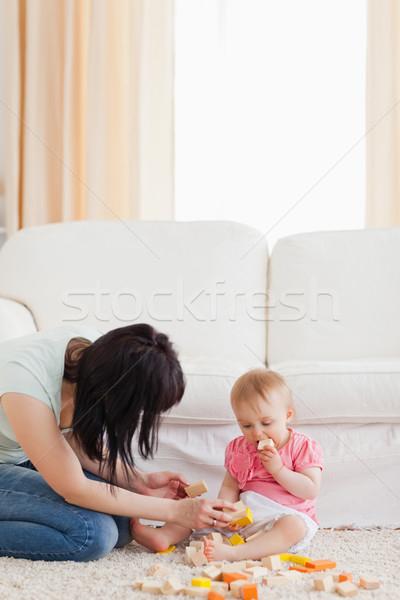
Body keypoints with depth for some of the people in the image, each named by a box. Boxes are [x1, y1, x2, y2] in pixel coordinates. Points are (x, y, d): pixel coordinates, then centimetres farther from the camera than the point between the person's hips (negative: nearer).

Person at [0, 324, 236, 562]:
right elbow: (74, 489, -30)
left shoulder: (98, 348, -17)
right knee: (92, 533, -26)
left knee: (123, 523, -10)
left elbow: (76, 440, -1)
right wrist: (173, 511, -26)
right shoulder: (26, 377, -38)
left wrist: (140, 481, -14)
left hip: (23, 461, 8)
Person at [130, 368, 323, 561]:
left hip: (289, 515, -4)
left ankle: (234, 553, -53)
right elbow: (229, 487, 4)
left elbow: (311, 490, -12)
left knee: (293, 527, -38)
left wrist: (278, 469, -19)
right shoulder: (239, 449, 8)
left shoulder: (303, 447, -4)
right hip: (244, 516, 5)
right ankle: (165, 536, -21)